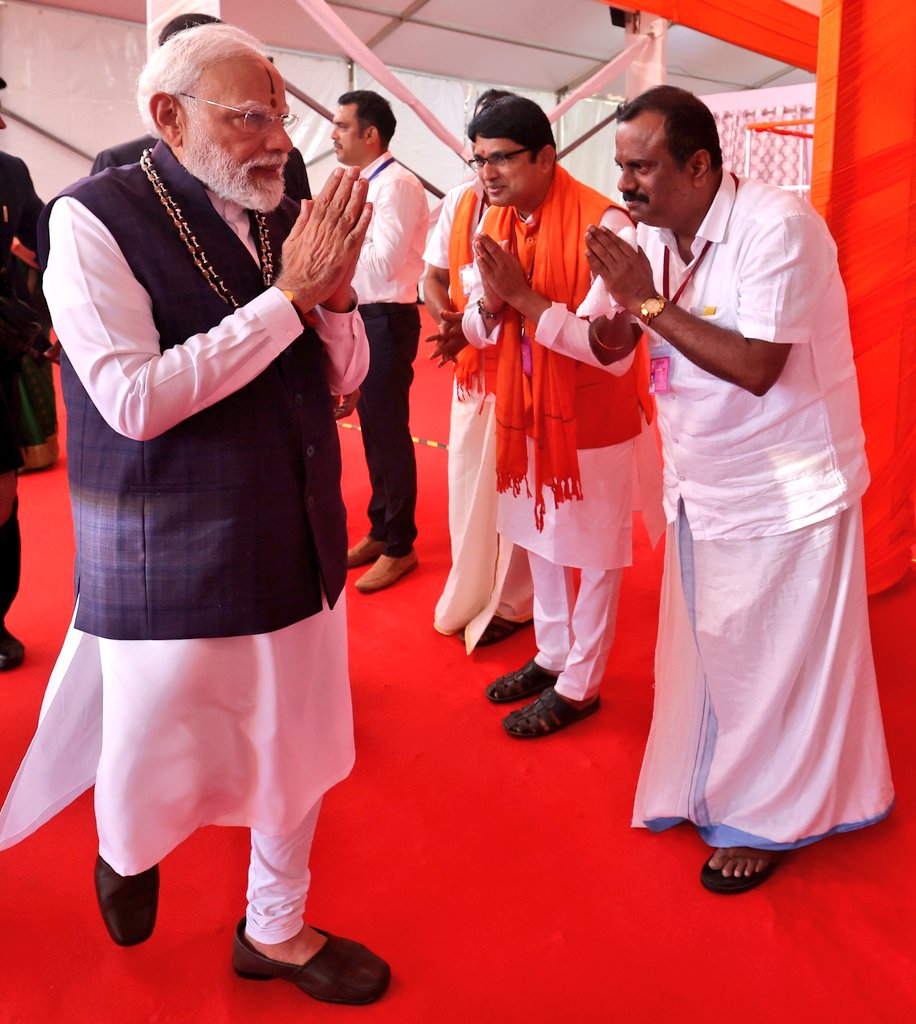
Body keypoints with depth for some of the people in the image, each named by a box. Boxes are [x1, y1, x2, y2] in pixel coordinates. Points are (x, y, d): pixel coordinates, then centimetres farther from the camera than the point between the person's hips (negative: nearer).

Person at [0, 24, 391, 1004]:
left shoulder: (286, 218, 4)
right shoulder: (93, 218, -11)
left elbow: (344, 376, 9)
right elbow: (134, 400, -23)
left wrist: (335, 289, -11)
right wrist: (288, 294, -22)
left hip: (297, 539, 5)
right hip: (173, 561, -5)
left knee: (297, 748, 17)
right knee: (153, 770, 15)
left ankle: (275, 930, 44)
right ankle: (128, 842, 54)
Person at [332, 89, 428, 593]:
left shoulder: (397, 185, -14)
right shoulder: (363, 183, 13)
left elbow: (382, 263, -23)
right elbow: (358, 256, 12)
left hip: (387, 320, -9)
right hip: (361, 315, 9)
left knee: (390, 432, 0)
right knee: (372, 429, 16)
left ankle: (399, 547, 14)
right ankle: (380, 531, 31)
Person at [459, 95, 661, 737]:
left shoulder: (602, 223, -20)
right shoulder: (497, 223, 3)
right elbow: (478, 331, 5)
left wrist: (524, 296, -27)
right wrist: (490, 301, -17)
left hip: (593, 420, -7)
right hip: (528, 413, 7)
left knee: (594, 556, 8)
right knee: (540, 542, 19)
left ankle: (580, 684, 25)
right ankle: (552, 656, 39)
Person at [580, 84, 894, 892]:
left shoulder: (777, 226, -20)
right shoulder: (653, 235, 1)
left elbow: (756, 369, -27)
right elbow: (609, 348, 2)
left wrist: (649, 302, -25)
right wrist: (619, 304, -19)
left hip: (785, 494, -6)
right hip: (699, 489, 7)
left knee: (771, 666, 8)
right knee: (705, 652, 18)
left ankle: (767, 818, 30)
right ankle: (710, 787, 39)